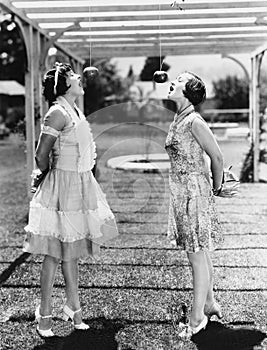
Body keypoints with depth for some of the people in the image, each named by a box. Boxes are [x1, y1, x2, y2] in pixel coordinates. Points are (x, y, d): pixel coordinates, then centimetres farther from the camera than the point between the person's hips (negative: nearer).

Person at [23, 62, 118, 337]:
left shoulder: (73, 111, 11)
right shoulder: (57, 113, -17)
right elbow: (41, 156, -15)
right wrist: (47, 177, 3)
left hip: (81, 185, 9)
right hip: (65, 186, -8)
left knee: (70, 252, 15)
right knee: (55, 254, 1)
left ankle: (73, 307, 27)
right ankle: (44, 315, 14)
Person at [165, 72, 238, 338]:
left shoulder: (194, 122, -17)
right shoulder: (177, 121, 10)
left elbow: (217, 157, -13)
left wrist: (217, 189, 1)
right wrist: (216, 189, 14)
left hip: (194, 193, -9)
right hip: (181, 193, 9)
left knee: (197, 255, 0)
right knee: (199, 253, 17)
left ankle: (198, 317, 12)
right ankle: (209, 304, 31)